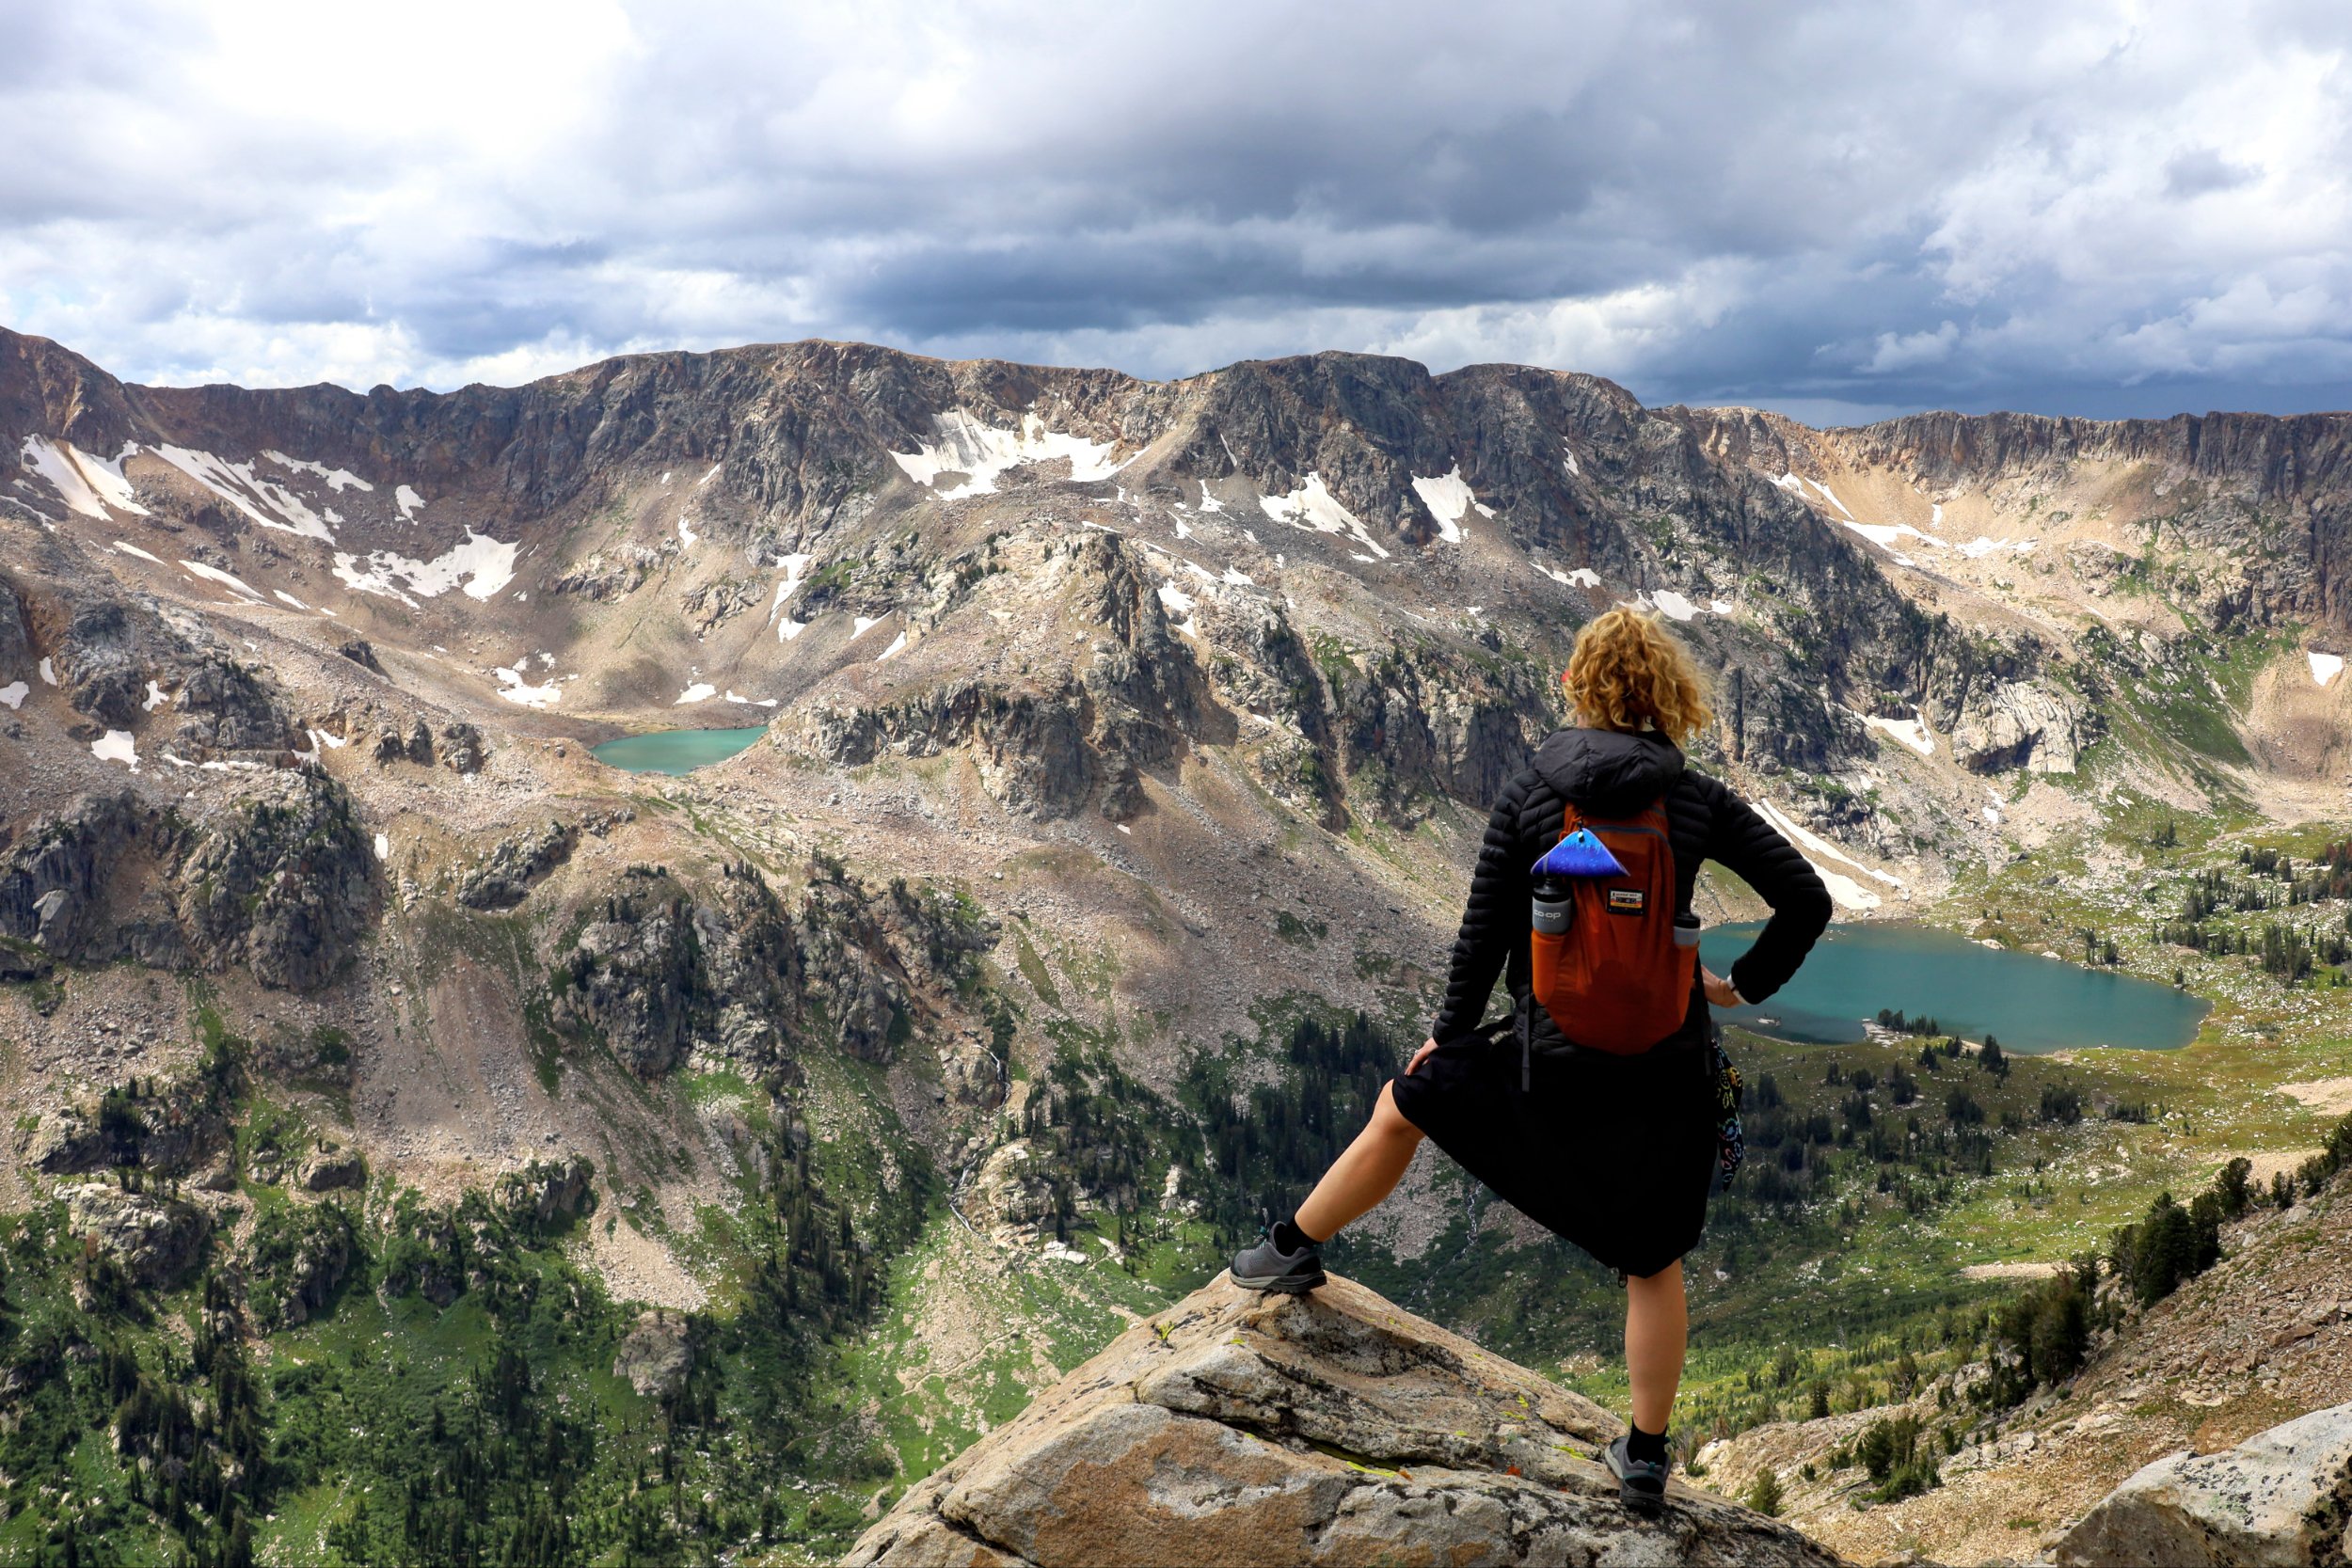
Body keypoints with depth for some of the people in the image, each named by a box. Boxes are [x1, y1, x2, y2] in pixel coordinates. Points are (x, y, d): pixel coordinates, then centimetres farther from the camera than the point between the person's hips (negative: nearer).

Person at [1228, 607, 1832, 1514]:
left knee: (1402, 1107, 24)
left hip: (1551, 1070, -1)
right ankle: (1646, 1459, 27)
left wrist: (1450, 1033, 10)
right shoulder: (1698, 802, -6)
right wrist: (1746, 984, 10)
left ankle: (1293, 1252, 37)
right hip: (1669, 1078, 1)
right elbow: (1806, 900, -6)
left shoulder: (1528, 795, -7)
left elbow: (1483, 931, -4)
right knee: (1653, 1263, 19)